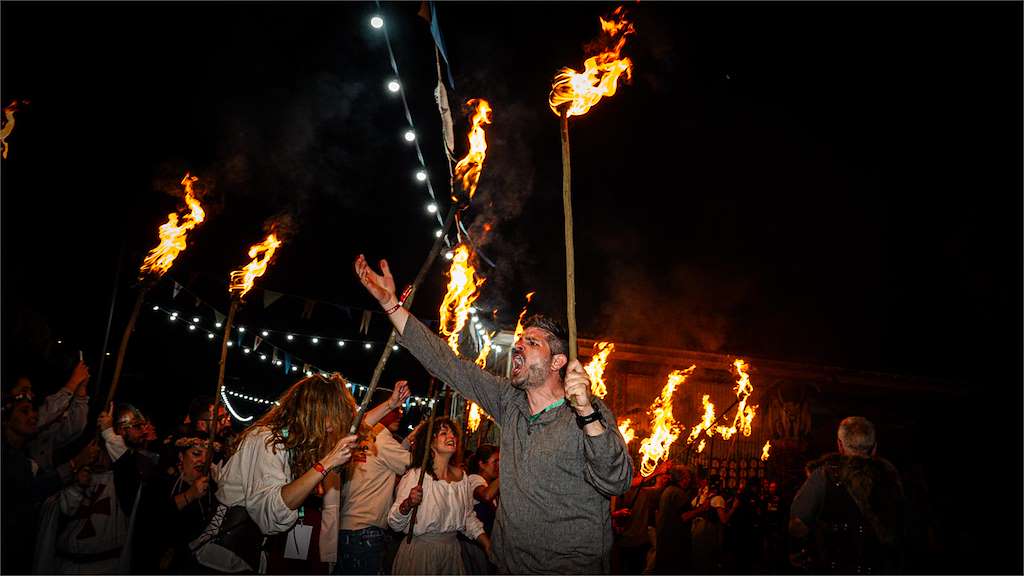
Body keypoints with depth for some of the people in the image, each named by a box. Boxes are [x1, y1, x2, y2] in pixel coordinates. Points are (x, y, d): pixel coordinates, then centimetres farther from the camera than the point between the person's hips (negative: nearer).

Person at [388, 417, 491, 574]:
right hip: (419, 551, -5)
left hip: (452, 550, 6)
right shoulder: (415, 476, -13)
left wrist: (488, 544, 4)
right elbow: (394, 524, -16)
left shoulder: (462, 476, 4)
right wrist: (408, 504, -34)